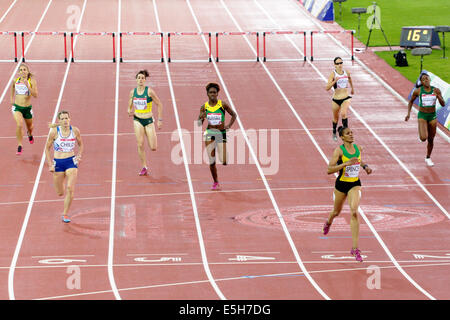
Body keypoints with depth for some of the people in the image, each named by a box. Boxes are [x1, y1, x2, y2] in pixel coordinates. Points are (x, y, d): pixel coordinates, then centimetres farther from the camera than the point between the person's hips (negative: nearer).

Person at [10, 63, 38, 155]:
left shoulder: (32, 81, -11)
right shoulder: (15, 80, -2)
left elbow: (35, 95, -20)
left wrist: (27, 85, -29)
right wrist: (12, 98, 20)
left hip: (27, 108, 0)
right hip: (17, 107, 0)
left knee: (29, 127, 21)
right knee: (19, 125, -25)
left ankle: (30, 134, 60)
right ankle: (20, 146, -13)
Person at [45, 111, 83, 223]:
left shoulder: (75, 131, -3)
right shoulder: (54, 132, -9)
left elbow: (81, 144, 14)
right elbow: (47, 148, 0)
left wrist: (79, 156, -4)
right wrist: (50, 164, -6)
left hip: (71, 162, 0)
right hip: (58, 162, 0)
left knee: (70, 189, -17)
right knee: (60, 193, 7)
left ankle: (65, 214, -3)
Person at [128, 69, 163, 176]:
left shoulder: (149, 91, -10)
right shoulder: (133, 92, 2)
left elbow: (159, 104, -3)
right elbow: (130, 106, 15)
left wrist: (160, 119, -5)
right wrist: (130, 112, -9)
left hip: (149, 120, -2)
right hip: (137, 120, 2)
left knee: (153, 148, -5)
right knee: (140, 144, -10)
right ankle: (144, 167, 2)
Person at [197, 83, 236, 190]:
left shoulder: (223, 104, -6)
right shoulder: (204, 107, 0)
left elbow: (233, 114, 8)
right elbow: (199, 124, 4)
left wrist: (229, 125, -3)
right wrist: (201, 118, -17)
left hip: (221, 133, -2)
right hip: (209, 134, 2)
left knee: (224, 162, -11)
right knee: (211, 161, 0)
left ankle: (225, 157, 28)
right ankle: (215, 183, 17)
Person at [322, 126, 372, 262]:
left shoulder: (358, 148, -1)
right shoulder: (339, 150, -15)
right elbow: (329, 170, -23)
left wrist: (365, 166, 4)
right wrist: (346, 164, -32)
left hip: (355, 184, 1)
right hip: (341, 184, -1)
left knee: (354, 212, -19)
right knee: (337, 212, 21)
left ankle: (355, 249, -19)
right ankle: (329, 222, 63)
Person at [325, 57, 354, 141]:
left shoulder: (346, 73, -2)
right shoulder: (333, 74, -12)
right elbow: (327, 88, -20)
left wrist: (352, 89, 37)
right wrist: (334, 81, -34)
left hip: (346, 98, 0)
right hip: (336, 99, 0)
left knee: (343, 114, -27)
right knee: (336, 118, 16)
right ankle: (334, 133, 42)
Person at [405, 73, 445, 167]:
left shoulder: (436, 90, -5)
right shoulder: (418, 91, -9)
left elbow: (443, 104, -4)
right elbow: (411, 101, 8)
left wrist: (438, 96, -23)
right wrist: (408, 113, -2)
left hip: (433, 116, 2)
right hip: (422, 116, -2)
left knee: (431, 139, 11)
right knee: (423, 138, -21)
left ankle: (428, 158, 33)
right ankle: (422, 134, 18)